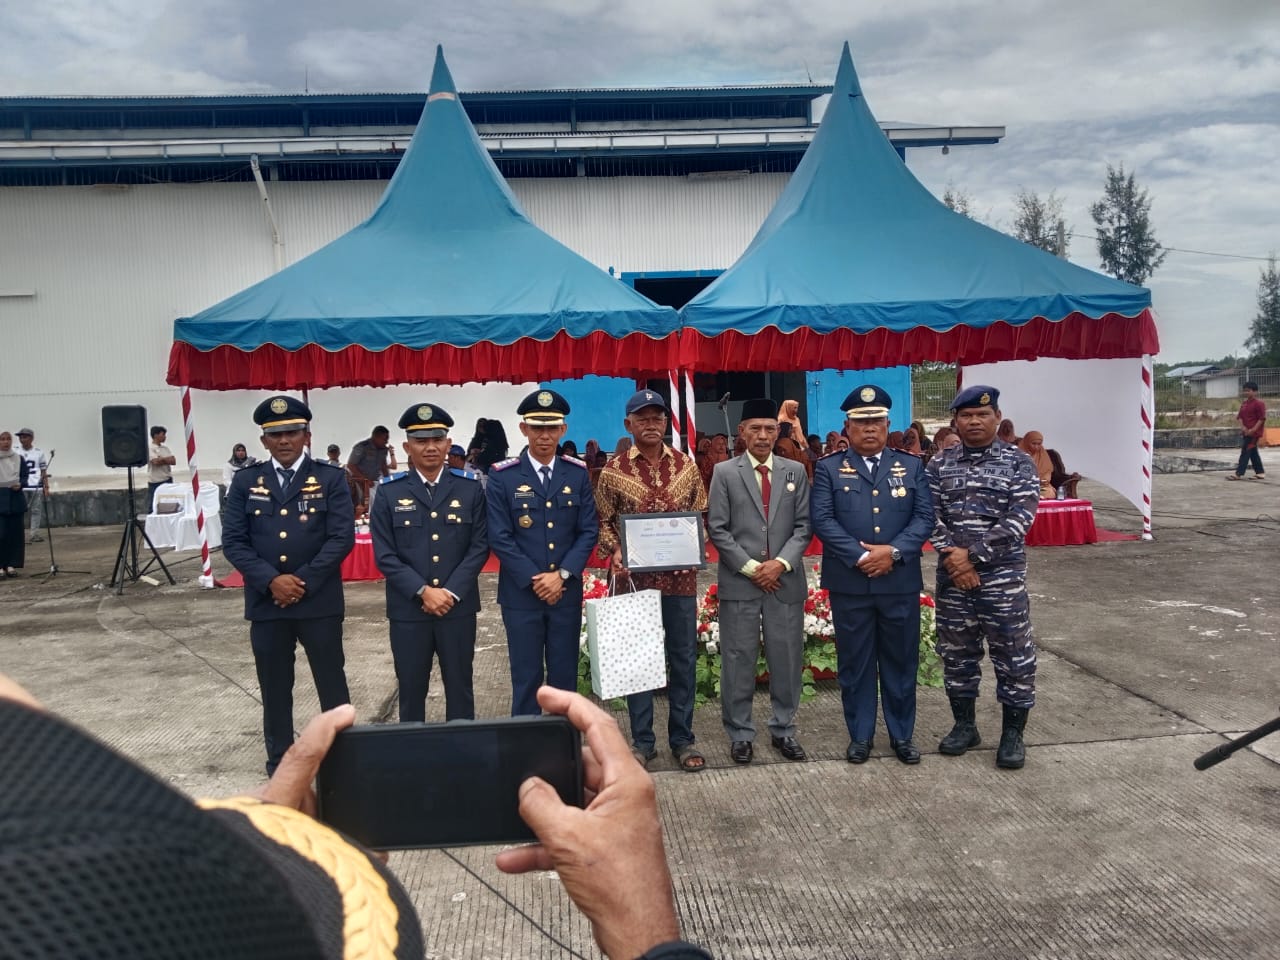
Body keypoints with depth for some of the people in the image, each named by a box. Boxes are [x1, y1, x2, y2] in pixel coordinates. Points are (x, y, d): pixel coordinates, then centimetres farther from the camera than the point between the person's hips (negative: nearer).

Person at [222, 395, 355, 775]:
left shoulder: (330, 479, 0)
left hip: (320, 601, -2)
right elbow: (233, 541, 0)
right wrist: (271, 580, -13)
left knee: (332, 686, 6)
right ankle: (279, 767, 25)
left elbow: (342, 538, -8)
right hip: (265, 603, 2)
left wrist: (303, 581, -14)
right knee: (275, 691, 11)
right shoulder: (245, 482, 6)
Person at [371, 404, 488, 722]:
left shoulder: (470, 487, 2)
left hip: (459, 607, 0)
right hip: (407, 610, 0)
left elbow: (479, 546, -2)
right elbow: (385, 555, -4)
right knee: (411, 691, 10)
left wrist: (451, 592, -12)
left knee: (460, 688, 11)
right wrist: (423, 592, -14)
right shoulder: (389, 492, 1)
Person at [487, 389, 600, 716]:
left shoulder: (578, 473, 4)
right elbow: (500, 538, -7)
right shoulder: (502, 476, -3)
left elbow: (588, 531, 2)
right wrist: (534, 580, -13)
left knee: (564, 676, 9)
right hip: (521, 594, -2)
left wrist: (562, 574, -10)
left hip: (567, 592, 2)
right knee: (526, 678, 5)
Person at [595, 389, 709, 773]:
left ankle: (682, 738, 21)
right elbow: (604, 522, 4)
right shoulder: (613, 471, -1)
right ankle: (642, 740, 20)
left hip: (681, 576, 2)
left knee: (683, 658, 8)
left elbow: (701, 515, 11)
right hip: (635, 577, -1)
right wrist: (614, 553, -14)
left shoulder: (686, 465, 4)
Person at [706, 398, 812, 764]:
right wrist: (750, 567, -10)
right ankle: (740, 734, 15)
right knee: (738, 659, 3)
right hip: (739, 581, -2)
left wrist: (781, 563, -10)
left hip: (785, 580, 2)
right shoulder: (725, 473, 1)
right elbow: (717, 529, -3)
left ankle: (784, 728, 22)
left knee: (787, 657, 8)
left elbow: (803, 525, 4)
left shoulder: (796, 471, 8)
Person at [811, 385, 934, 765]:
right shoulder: (829, 469, 3)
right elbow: (823, 520, -7)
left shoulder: (911, 467, 9)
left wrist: (893, 552, -14)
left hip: (901, 582, 1)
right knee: (854, 662, 7)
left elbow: (924, 517, 0)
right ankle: (860, 735, 20)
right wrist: (860, 556, -16)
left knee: (901, 661, 10)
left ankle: (902, 735, 24)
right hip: (849, 584, -1)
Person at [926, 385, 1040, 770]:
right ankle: (964, 725, 26)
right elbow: (931, 517, 0)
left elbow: (1019, 519, -11)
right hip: (953, 575, 3)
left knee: (1013, 655, 2)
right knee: (956, 652, 11)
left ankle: (1013, 733, 16)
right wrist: (954, 559, -13)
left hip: (1003, 574, -2)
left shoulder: (1018, 462, -2)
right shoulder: (939, 464, 5)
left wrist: (972, 554, -16)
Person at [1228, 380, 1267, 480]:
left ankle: (1239, 473, -10)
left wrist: (1253, 430, -20)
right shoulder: (1244, 403, 12)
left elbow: (1262, 419, -14)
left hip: (1254, 432, -8)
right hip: (1246, 432, 8)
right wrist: (1242, 427, -6)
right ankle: (1260, 473, 20)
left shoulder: (1259, 404, -11)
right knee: (1253, 453, 12)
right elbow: (1240, 417, 12)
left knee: (1245, 451, -10)